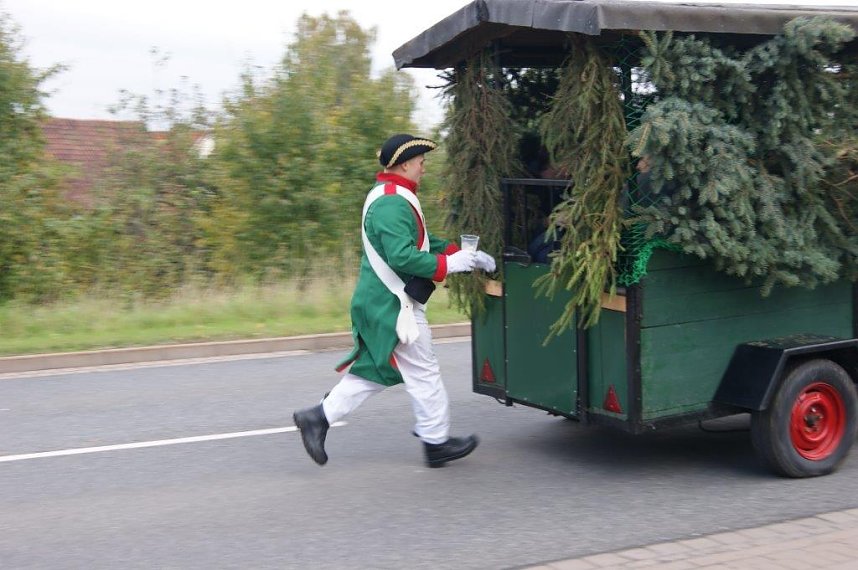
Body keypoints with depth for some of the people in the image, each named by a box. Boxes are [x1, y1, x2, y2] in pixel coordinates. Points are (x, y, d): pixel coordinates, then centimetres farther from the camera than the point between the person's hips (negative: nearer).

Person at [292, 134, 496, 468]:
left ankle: (318, 418, 14)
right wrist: (450, 264, -21)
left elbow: (421, 241, 21)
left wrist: (459, 253, 9)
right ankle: (437, 442, 14)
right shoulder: (393, 203, -20)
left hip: (381, 303, 11)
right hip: (394, 305, -11)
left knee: (374, 371, 16)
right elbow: (402, 257, -29)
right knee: (423, 372, 2)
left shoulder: (392, 197, 16)